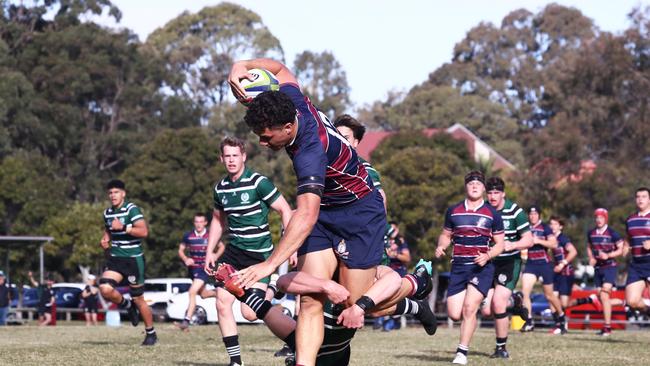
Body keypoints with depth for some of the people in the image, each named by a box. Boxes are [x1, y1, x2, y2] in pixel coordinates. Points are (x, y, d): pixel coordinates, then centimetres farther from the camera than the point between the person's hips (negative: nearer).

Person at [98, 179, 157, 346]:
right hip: (115, 258, 6)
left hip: (133, 259, -6)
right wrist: (105, 239, 9)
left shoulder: (132, 209, -11)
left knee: (138, 299, 1)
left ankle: (151, 334, 17)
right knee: (105, 289, -18)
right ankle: (127, 306, 12)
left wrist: (123, 227, -26)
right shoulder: (107, 213, 10)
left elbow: (144, 231, -20)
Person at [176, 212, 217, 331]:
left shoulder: (210, 235, -6)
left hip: (205, 268, -5)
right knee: (203, 294, 17)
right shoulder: (188, 236, 0)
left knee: (192, 292, -19)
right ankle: (218, 294, 49)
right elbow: (181, 250, 9)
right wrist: (185, 259, -11)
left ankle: (187, 320, -19)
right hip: (192, 267, 5)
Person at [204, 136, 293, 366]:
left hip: (260, 254, -6)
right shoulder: (221, 188, 7)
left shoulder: (258, 183, -11)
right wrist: (210, 252, 17)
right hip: (233, 252, 6)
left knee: (250, 313, -14)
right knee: (222, 302, -7)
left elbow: (285, 210, -9)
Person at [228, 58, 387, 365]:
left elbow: (306, 216, -49)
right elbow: (279, 68, 9)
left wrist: (269, 265, -56)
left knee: (353, 308, -2)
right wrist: (241, 66, -10)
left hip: (360, 213, -8)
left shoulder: (311, 152, -38)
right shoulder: (291, 100, -14)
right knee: (310, 302, -10)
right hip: (323, 210, 8)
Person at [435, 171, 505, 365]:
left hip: (482, 267, -3)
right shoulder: (453, 211, 10)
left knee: (469, 307, -18)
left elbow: (500, 244, 6)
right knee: (454, 313, -5)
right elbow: (446, 235, 20)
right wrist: (441, 246, -2)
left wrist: (487, 256, -13)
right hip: (458, 266, 3)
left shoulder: (492, 214, 3)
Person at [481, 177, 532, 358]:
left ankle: (501, 348, -2)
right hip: (489, 263, 4)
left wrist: (512, 245, -27)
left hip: (509, 263, -4)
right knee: (486, 310, -3)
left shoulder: (515, 212, -11)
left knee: (498, 303, -18)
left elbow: (529, 240, -9)